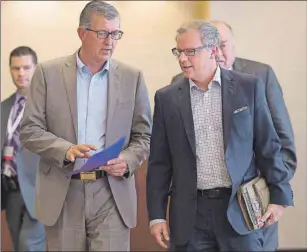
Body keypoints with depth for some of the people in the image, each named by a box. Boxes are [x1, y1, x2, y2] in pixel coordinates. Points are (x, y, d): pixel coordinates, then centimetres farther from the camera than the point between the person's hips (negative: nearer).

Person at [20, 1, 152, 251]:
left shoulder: (132, 77, 5)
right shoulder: (48, 72, 2)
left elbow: (143, 135, 8)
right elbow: (30, 129, 0)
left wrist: (127, 161, -13)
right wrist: (65, 149, -18)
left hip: (112, 193, 0)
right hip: (62, 193, 0)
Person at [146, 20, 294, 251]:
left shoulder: (249, 87, 1)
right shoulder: (167, 97, 3)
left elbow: (268, 146, 3)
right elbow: (159, 162, 4)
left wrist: (279, 196, 1)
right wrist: (156, 215, 1)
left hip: (240, 208, -1)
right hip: (190, 213, 1)